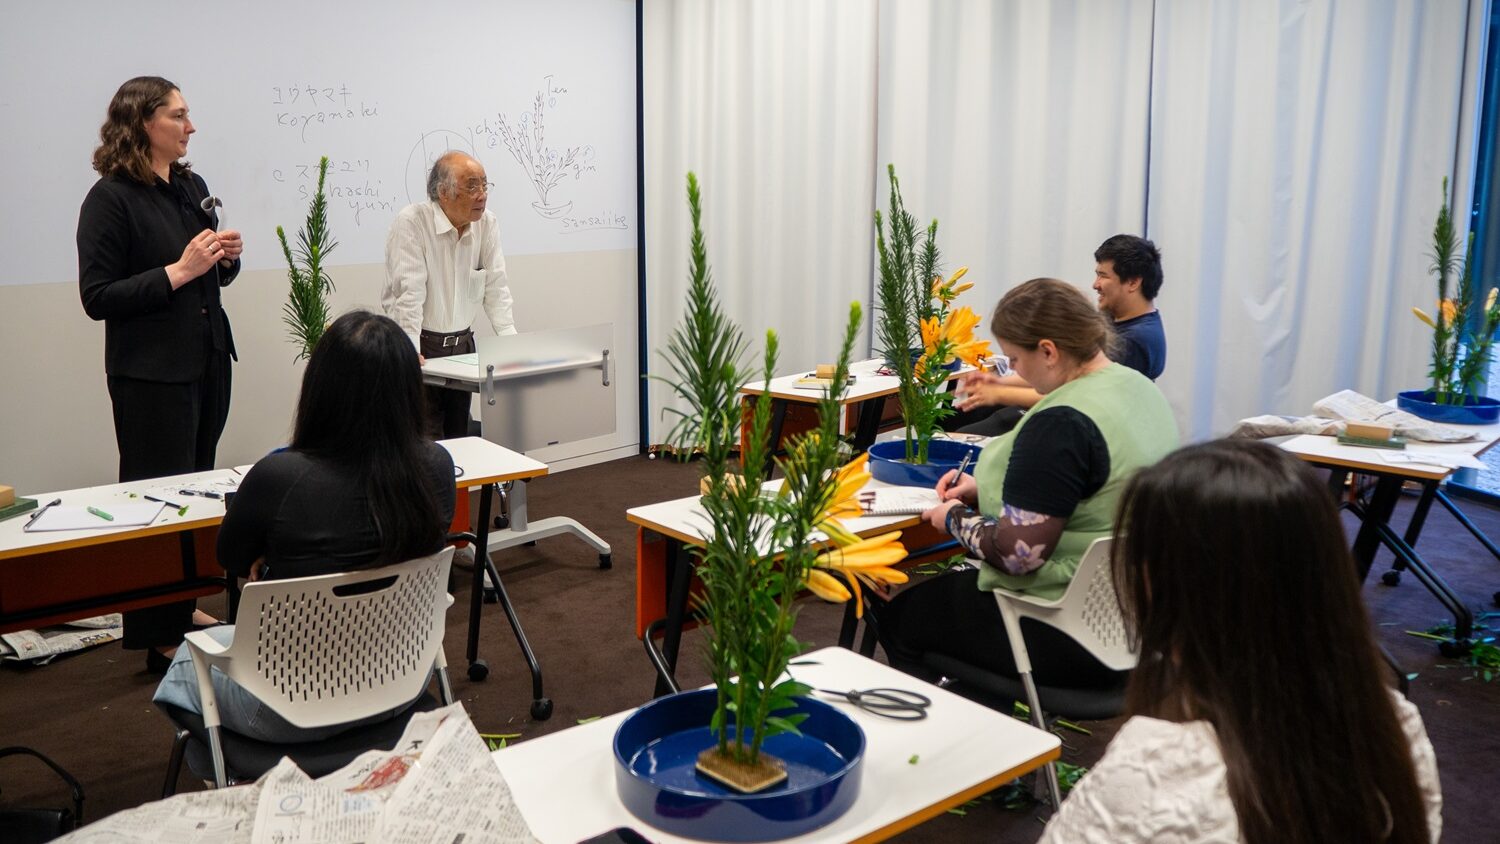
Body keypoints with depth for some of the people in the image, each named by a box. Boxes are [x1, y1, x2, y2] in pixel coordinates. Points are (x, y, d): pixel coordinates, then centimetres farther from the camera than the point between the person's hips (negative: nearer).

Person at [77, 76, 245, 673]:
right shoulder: (110, 198, -11)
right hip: (152, 373, -7)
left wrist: (227, 257, -1)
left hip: (208, 361, 7)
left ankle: (183, 605, 29)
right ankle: (159, 636, 10)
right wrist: (177, 271, -21)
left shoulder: (192, 186, 10)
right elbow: (97, 297, -15)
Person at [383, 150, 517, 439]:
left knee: (459, 435, 8)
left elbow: (495, 287, 4)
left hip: (462, 343, 5)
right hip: (420, 348, -5)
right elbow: (408, 292, -20)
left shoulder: (487, 223, 2)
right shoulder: (411, 223, -14)